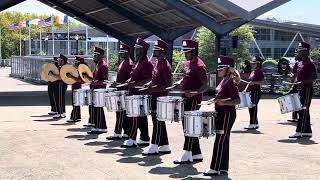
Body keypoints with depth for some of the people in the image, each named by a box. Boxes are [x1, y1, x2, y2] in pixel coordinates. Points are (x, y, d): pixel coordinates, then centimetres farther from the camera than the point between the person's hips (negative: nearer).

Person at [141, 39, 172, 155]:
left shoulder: (165, 65, -15)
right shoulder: (157, 63, 14)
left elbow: (169, 84, -19)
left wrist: (155, 89, -24)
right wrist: (148, 85, 9)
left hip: (161, 98, -10)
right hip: (155, 97, 10)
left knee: (158, 122, -4)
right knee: (159, 123, 12)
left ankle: (154, 147, 0)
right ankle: (164, 146, 18)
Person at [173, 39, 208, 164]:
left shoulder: (199, 66, -15)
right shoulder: (186, 63, 12)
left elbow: (205, 86, -17)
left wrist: (194, 92, -32)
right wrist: (179, 83, 7)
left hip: (194, 100, -9)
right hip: (186, 99, 9)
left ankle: (187, 155, -2)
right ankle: (196, 154, 18)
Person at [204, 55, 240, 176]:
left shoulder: (231, 83, -16)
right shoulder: (223, 81, 12)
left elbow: (237, 100, -22)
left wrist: (223, 102, -33)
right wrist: (216, 100, 14)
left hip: (227, 115, -10)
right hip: (222, 114, 10)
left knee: (220, 141, -6)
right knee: (223, 142, 12)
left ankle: (215, 168, -2)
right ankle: (223, 168, 19)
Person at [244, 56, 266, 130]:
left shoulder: (259, 72, -9)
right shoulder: (252, 72, 16)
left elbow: (264, 82, -17)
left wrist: (254, 82, -26)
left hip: (256, 92, -9)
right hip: (251, 91, 9)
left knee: (253, 108, -8)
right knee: (251, 108, 10)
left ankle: (252, 124, -6)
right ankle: (255, 124, 18)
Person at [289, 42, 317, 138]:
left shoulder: (310, 63, -12)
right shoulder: (300, 63, 15)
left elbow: (314, 77, -19)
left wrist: (302, 82, -26)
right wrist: (295, 83, 11)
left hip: (307, 89, -10)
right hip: (301, 90, 10)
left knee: (303, 111, -8)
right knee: (303, 111, 10)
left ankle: (299, 132, -8)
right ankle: (307, 132, 16)